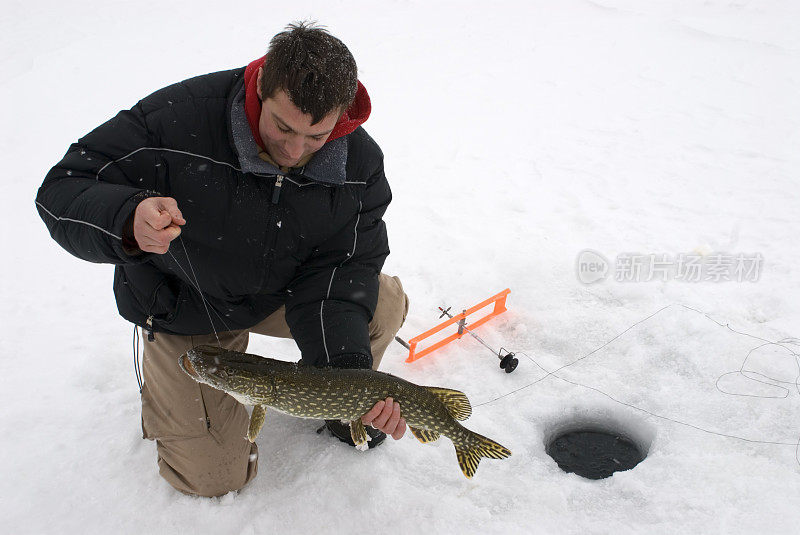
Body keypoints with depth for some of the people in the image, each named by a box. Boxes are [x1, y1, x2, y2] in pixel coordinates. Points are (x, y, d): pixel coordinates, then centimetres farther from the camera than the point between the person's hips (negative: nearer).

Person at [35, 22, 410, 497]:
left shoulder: (361, 163, -20)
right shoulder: (176, 119, -33)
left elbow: (342, 267, -20)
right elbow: (62, 191, -27)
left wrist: (348, 367, -37)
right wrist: (129, 222, -51)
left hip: (279, 294, 4)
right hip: (185, 311, -3)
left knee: (386, 304, -14)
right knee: (214, 479, 0)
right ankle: (167, 383, 30)